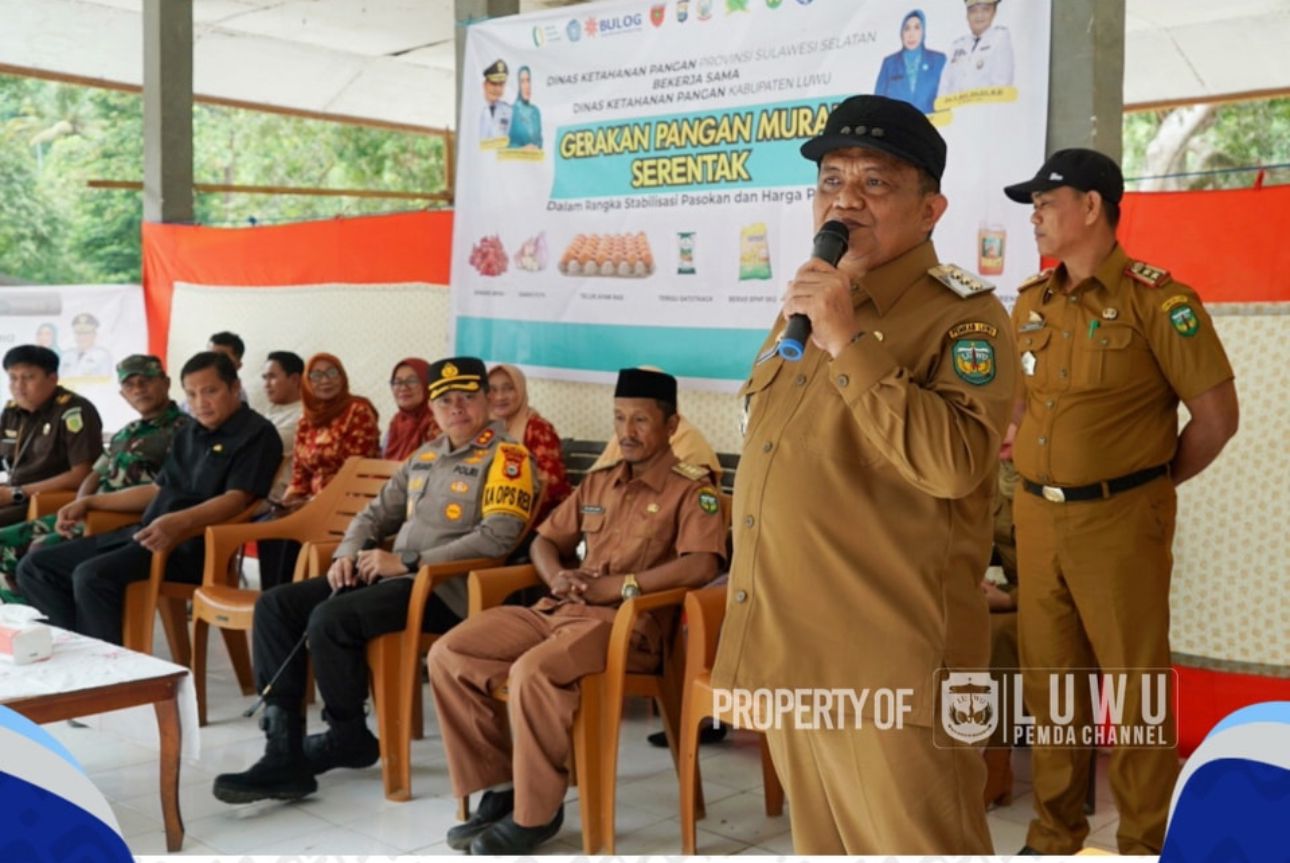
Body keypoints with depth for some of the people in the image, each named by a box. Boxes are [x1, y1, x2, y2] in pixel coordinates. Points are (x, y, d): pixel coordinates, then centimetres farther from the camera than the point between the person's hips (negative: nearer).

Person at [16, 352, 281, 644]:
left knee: (92, 576, -31)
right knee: (34, 567, 1)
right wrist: (89, 502, 21)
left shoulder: (255, 434, -6)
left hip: (193, 544, -9)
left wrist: (180, 521, -36)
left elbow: (236, 499, -19)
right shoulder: (188, 434, 21)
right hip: (145, 533, 9)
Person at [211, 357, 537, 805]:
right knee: (275, 605, -6)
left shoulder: (507, 457, -5)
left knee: (331, 619, -28)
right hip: (393, 576, 9)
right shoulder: (425, 455, 20)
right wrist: (348, 553, 2)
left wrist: (408, 561, -17)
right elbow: (377, 512, 25)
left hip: (445, 587, -9)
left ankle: (349, 738, -3)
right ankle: (284, 752, -12)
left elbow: (498, 537, -18)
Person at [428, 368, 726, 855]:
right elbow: (546, 540, 26)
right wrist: (557, 576, 3)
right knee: (448, 656, -9)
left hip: (630, 622, -7)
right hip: (560, 609, 8)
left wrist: (624, 584, -18)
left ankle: (536, 813, -15)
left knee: (532, 673, -35)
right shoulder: (598, 483, 21)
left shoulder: (691, 488, -1)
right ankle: (501, 788, -1)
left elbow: (703, 564, -17)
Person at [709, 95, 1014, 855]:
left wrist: (848, 343, -25)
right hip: (785, 652, 8)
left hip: (887, 662, -8)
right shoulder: (804, 309, 15)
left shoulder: (964, 317, -10)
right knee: (820, 845, 20)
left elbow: (953, 464, -27)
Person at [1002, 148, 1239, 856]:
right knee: (1048, 678, 13)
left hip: (1120, 521, -6)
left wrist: (1147, 485, 1)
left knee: (1133, 684, 4)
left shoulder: (1157, 300, -10)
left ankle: (1144, 841, 20)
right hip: (1036, 517, 6)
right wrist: (1038, 482, 10)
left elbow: (1217, 416, -8)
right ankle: (1054, 834, 28)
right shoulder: (1031, 302, 9)